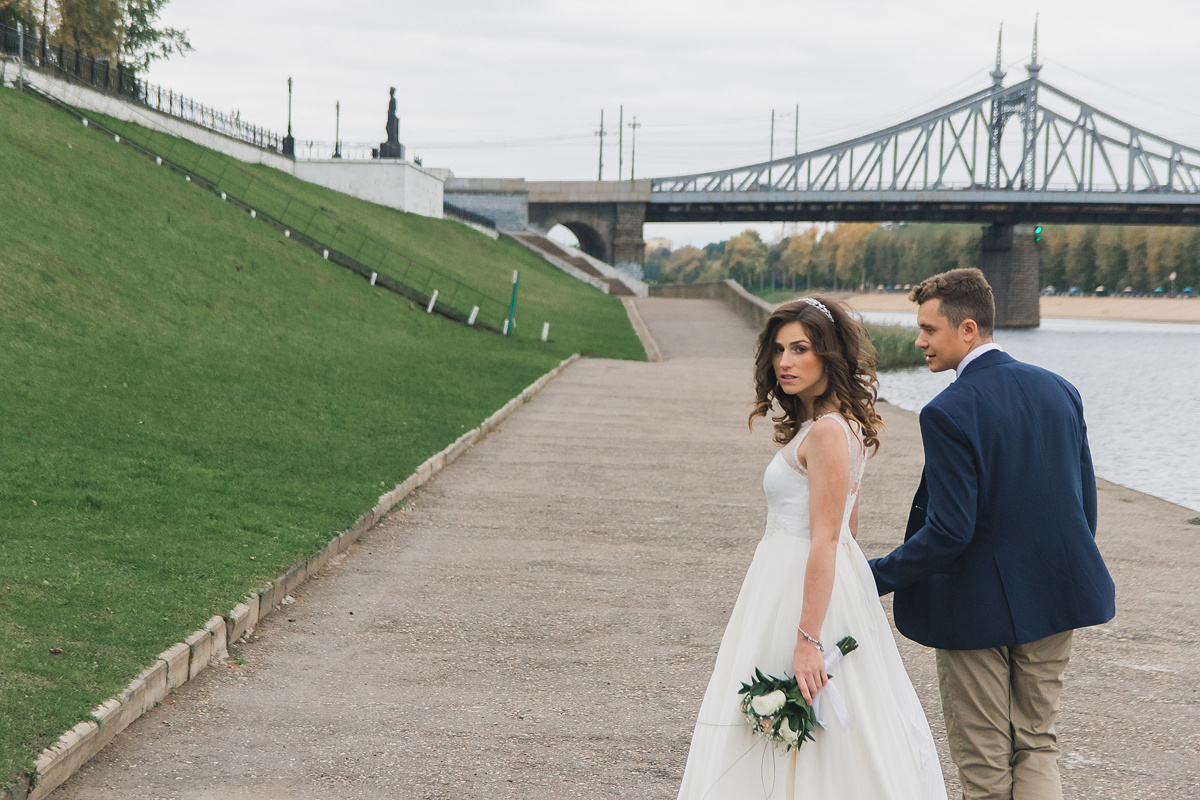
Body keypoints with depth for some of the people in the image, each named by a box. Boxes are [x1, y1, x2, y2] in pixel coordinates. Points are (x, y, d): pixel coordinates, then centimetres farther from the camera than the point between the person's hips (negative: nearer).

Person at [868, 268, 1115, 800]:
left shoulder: (948, 412, -19)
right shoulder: (1059, 390, 1)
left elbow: (950, 531, -21)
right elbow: (1085, 501, 7)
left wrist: (876, 577, -11)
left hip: (977, 606, -6)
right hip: (1054, 596, 6)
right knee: (1036, 744, 16)